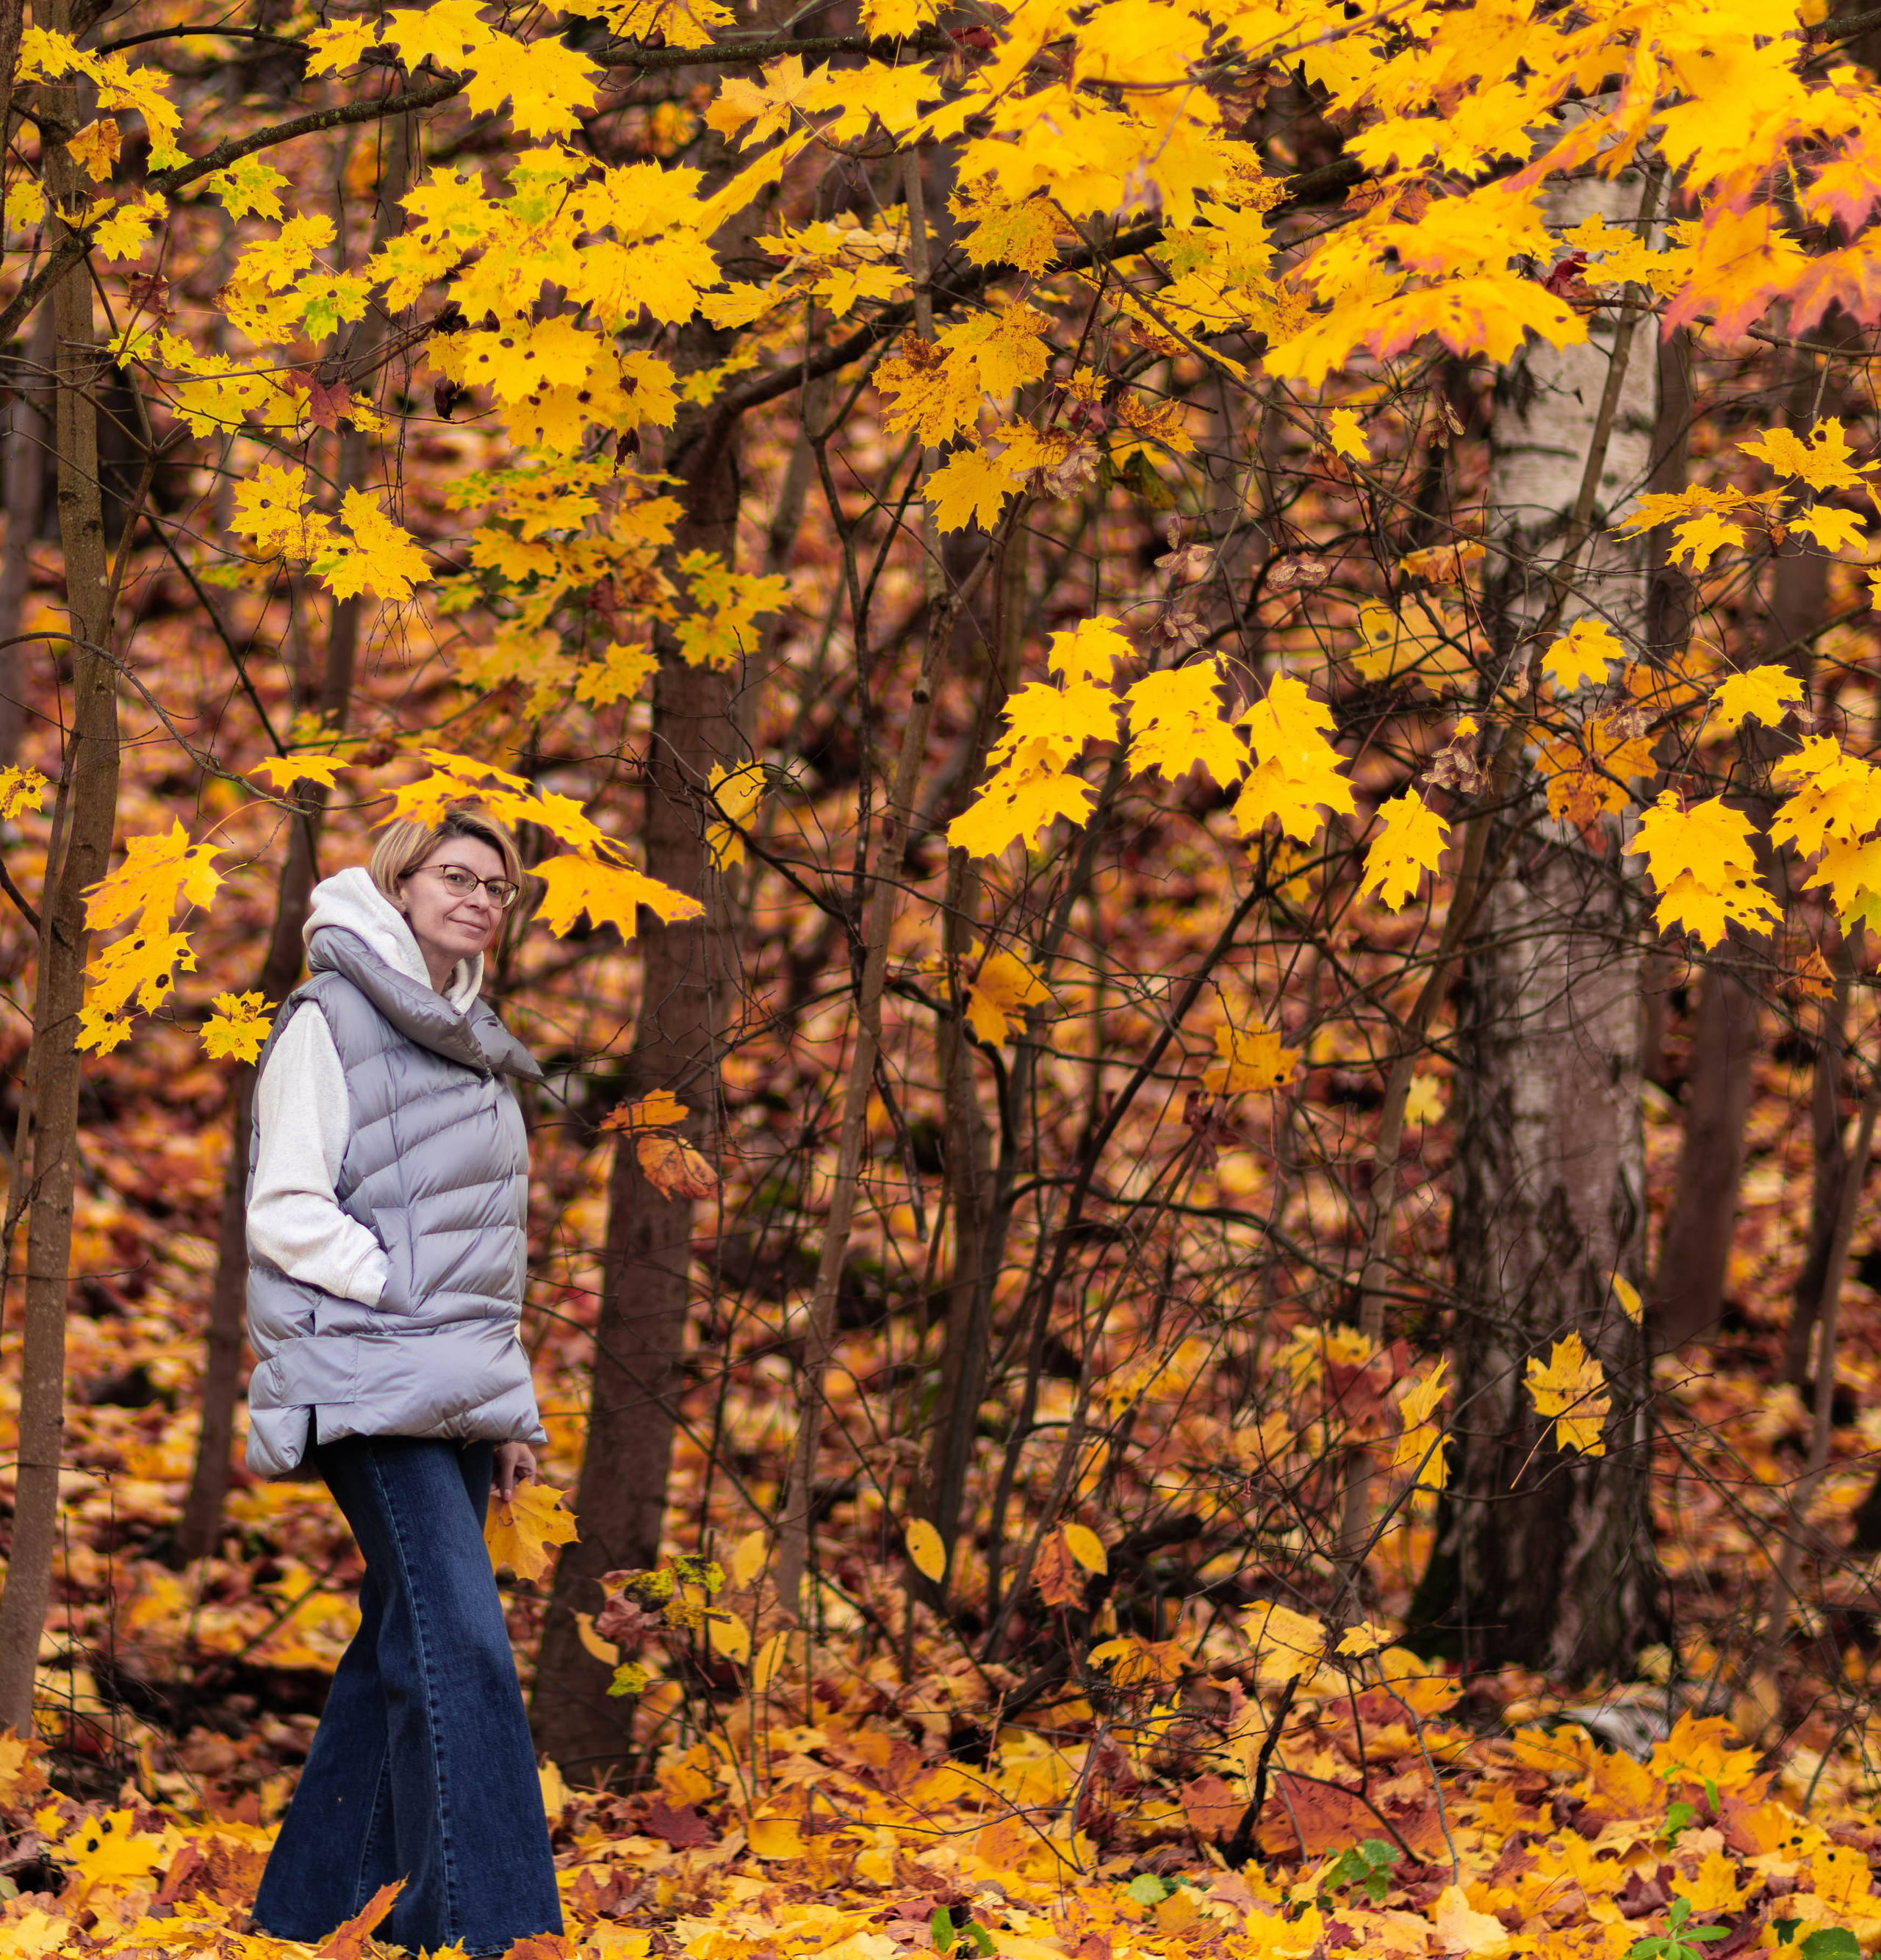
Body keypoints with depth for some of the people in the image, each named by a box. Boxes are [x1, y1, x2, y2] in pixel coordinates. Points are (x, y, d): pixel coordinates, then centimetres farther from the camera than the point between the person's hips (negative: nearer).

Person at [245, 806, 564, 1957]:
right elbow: (286, 1211, -8)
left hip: (461, 1390, 8)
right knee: (464, 1650, -18)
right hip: (376, 1384, -8)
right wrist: (404, 1297, -14)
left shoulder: (473, 1049, 22)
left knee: (402, 1656, 8)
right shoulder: (333, 1022, -2)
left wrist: (512, 1407, 18)